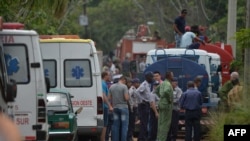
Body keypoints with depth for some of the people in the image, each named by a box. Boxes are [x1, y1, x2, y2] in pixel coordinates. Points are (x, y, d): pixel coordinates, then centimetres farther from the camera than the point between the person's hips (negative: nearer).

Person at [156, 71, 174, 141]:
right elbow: (166, 91, -37)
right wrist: (169, 99, -23)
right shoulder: (168, 84, -16)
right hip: (167, 105, -9)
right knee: (165, 123, -6)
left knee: (161, 123, 13)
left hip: (161, 103, 9)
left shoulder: (162, 83, 13)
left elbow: (156, 91, 26)